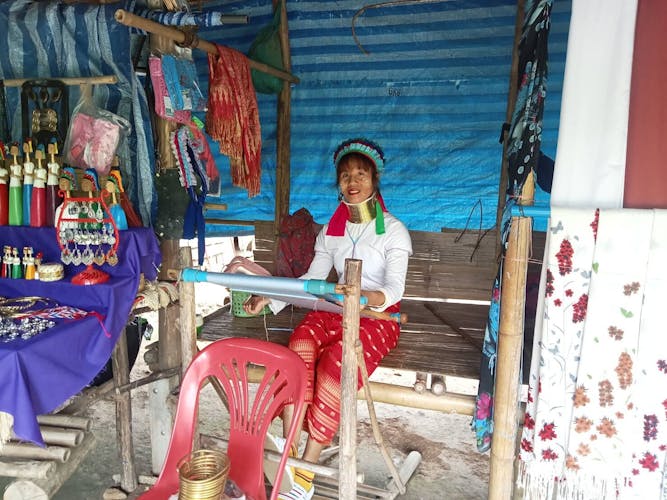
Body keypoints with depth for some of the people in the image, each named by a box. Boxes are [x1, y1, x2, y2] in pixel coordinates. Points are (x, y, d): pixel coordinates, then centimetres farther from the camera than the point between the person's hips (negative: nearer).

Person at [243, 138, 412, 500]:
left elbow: (394, 289, -14)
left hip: (378, 318, -4)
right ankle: (288, 448, -33)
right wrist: (268, 299, -4)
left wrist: (364, 297, -37)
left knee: (334, 365, -32)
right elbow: (310, 279, 10)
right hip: (335, 312, 4)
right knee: (300, 348, -30)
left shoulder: (393, 231, -2)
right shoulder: (331, 230, 13)